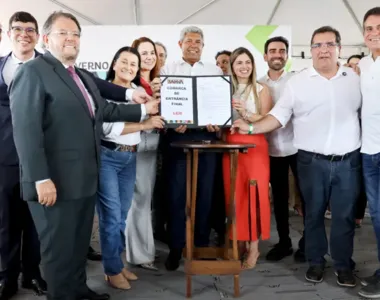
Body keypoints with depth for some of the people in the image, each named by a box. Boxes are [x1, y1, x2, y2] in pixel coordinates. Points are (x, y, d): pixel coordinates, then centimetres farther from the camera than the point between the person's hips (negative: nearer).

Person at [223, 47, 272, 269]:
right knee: (234, 194, 4)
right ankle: (240, 241, 17)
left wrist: (246, 113, -19)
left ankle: (254, 247, 4)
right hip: (231, 146, 3)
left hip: (255, 146, -3)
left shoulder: (262, 89, 2)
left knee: (255, 194, -6)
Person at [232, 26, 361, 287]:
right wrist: (251, 128, -16)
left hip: (348, 161, 1)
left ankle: (344, 264, 26)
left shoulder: (356, 79, 7)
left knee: (345, 215, 9)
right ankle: (316, 261, 27)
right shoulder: (297, 82, 1)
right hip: (312, 161, -1)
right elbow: (279, 116, -2)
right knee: (314, 213, 11)